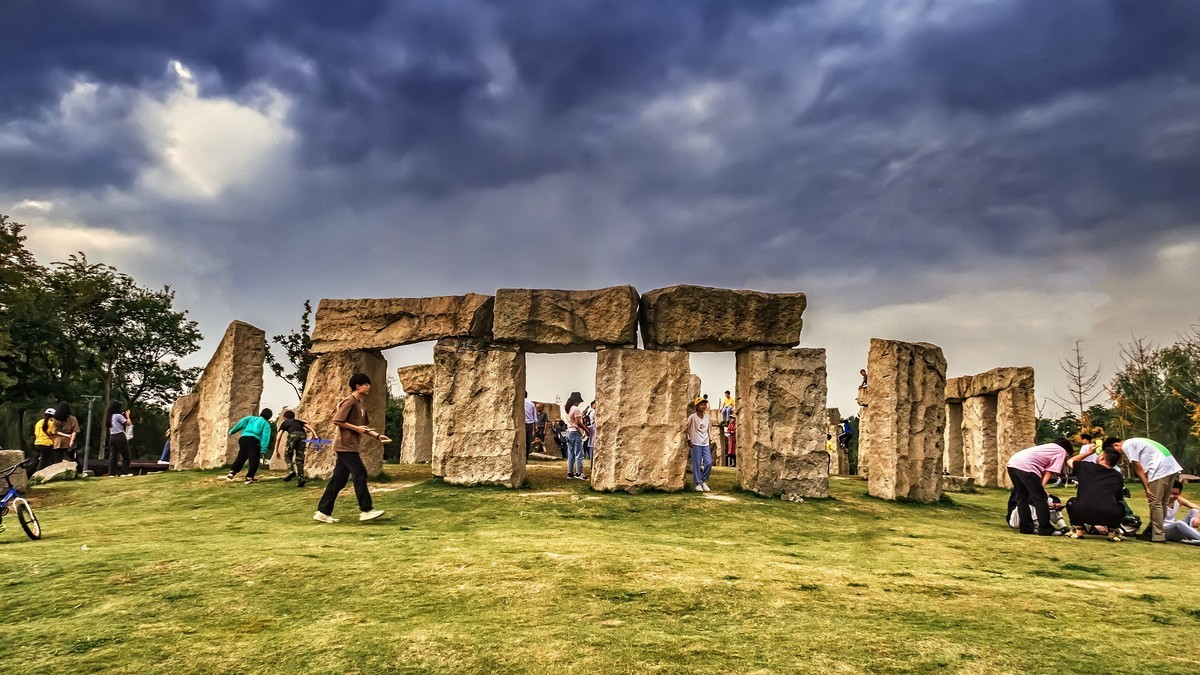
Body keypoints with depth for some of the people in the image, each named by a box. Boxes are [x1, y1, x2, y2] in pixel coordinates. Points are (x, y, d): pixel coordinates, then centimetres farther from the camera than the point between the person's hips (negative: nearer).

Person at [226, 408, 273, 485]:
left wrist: (232, 431, 5)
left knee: (241, 458, 14)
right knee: (254, 460, 4)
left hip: (244, 438, 4)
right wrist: (262, 451, -3)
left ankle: (232, 472, 1)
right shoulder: (266, 425, 13)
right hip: (254, 440, -4)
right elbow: (265, 438, 1)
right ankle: (249, 477, -1)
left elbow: (242, 422, 8)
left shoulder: (251, 418, 25)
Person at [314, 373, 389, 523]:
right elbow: (337, 421, -17)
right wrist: (356, 428, -16)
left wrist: (378, 436, 8)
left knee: (338, 480, 8)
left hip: (349, 446, 10)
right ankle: (366, 510, -6)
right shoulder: (349, 401, -11)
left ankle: (323, 512, 11)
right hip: (345, 445, -10)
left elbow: (364, 427, 22)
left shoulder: (361, 405, 19)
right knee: (360, 475, -9)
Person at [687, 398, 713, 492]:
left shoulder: (707, 416, 7)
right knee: (697, 464, -4)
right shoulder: (692, 417, -7)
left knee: (709, 463, -2)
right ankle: (698, 484, 5)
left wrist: (709, 440, 16)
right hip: (696, 443, -4)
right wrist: (689, 439, -3)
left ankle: (704, 481, 15)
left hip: (706, 443, 5)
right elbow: (686, 428, 1)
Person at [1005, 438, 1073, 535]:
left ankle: (1026, 528, 19)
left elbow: (1045, 469, 26)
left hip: (1012, 463, 8)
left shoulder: (1048, 447, 36)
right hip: (1025, 466, -8)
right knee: (1040, 498, 3)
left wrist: (1039, 486, 17)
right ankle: (1045, 529, 7)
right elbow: (1050, 471, 3)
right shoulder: (1062, 451, 15)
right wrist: (1042, 486, -1)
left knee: (1022, 497, 16)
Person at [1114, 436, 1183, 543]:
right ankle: (1153, 530, 25)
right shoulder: (1134, 442, 23)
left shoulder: (1126, 446, -3)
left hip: (1160, 469, -10)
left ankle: (1157, 536, 0)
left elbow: (1138, 468, -7)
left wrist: (1147, 488, -5)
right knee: (1162, 503, 16)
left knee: (1155, 503, -3)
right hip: (1172, 467, 10)